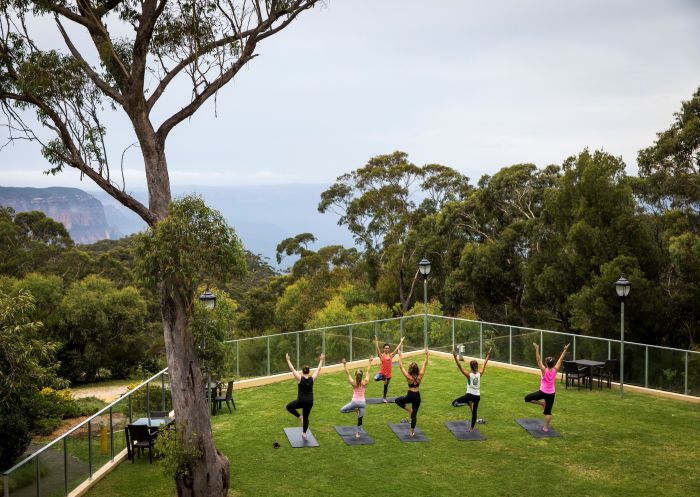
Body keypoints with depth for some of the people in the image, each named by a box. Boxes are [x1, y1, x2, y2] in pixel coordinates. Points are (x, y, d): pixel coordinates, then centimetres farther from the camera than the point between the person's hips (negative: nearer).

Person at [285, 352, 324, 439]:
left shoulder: (300, 378, -11)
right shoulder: (312, 379, -4)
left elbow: (292, 369, -5)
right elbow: (318, 369, 8)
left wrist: (288, 360, 4)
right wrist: (321, 360, 20)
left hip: (301, 401, -4)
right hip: (310, 401, 4)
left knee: (289, 407, 19)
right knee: (306, 417, 17)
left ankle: (300, 417, 4)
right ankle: (304, 433, 17)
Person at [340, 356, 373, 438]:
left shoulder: (353, 383, -11)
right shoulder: (365, 382, -8)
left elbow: (347, 373, -6)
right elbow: (368, 371, 0)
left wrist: (344, 364, -3)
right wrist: (370, 362, 7)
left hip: (355, 401, -2)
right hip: (362, 402, 2)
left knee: (342, 410, 14)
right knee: (360, 418, 12)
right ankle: (358, 433, 14)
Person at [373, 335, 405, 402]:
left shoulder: (391, 355, 5)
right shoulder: (381, 355, -4)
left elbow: (397, 349, 7)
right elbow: (377, 348, -13)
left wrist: (401, 342, 8)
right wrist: (376, 341, -22)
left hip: (388, 373, 3)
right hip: (382, 372, -3)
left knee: (386, 386, 13)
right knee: (376, 379, -31)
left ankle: (384, 397, 32)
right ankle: (383, 378, 1)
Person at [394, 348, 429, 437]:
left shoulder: (409, 377, -14)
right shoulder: (420, 376, -7)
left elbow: (401, 367, -7)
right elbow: (424, 365, 3)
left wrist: (400, 357, 1)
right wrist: (427, 356, 8)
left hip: (410, 395, -4)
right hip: (417, 396, 4)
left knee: (397, 401, 21)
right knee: (414, 414, 12)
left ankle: (408, 409, 3)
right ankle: (412, 432, 15)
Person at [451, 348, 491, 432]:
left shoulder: (469, 375, -13)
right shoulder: (480, 374, -4)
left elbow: (460, 367, -21)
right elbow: (484, 365, 8)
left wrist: (455, 358, -28)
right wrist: (488, 356, 17)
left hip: (470, 395, -5)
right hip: (477, 396, 5)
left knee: (454, 403, 2)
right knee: (474, 412, 16)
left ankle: (468, 403, -11)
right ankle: (472, 428, 20)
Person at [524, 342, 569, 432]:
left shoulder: (544, 370, -13)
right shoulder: (555, 370, -5)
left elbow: (538, 360, -18)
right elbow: (561, 359, 0)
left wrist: (537, 349, -22)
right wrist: (565, 350, 2)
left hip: (542, 392, -4)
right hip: (551, 394, 4)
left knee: (527, 398, 11)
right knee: (548, 411, 9)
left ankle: (541, 403, 4)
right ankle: (546, 427, 6)